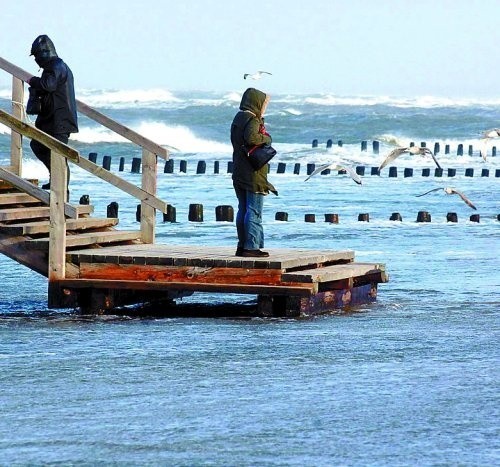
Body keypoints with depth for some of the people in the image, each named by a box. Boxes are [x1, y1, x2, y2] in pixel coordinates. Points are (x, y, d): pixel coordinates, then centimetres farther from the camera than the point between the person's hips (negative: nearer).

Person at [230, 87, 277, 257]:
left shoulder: (238, 119, 15)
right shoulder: (253, 120, -13)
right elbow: (251, 137, -30)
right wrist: (266, 138, -13)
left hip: (239, 172, 9)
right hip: (253, 174, -9)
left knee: (243, 210, 12)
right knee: (254, 211, -5)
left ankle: (242, 246, 15)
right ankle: (251, 246, -7)